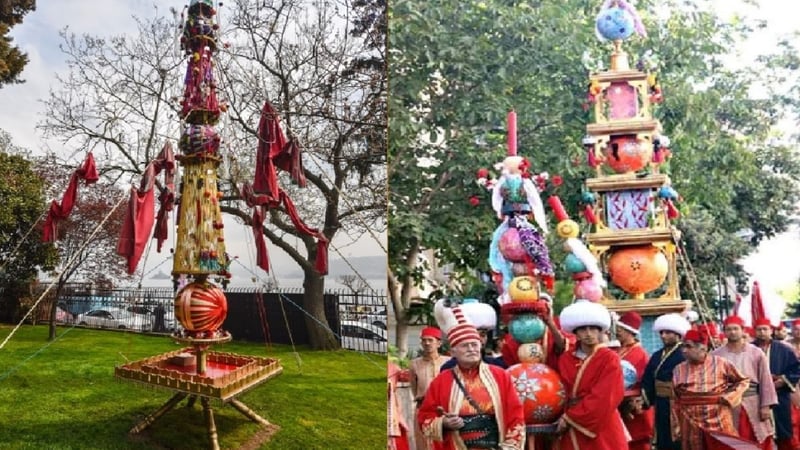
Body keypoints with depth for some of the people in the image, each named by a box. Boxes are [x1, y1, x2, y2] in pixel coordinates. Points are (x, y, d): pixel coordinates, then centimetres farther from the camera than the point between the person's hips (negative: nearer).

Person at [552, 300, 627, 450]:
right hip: (572, 433, 4)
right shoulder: (565, 359, 6)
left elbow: (603, 399, -14)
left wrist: (569, 417, -14)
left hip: (603, 432, -3)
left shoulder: (610, 359, -6)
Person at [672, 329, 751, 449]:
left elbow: (743, 381, 7)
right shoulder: (679, 369, 4)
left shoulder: (720, 363, -3)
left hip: (719, 423, -2)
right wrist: (676, 425, 7)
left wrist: (728, 397, -6)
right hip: (691, 425, 2)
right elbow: (676, 401, 8)